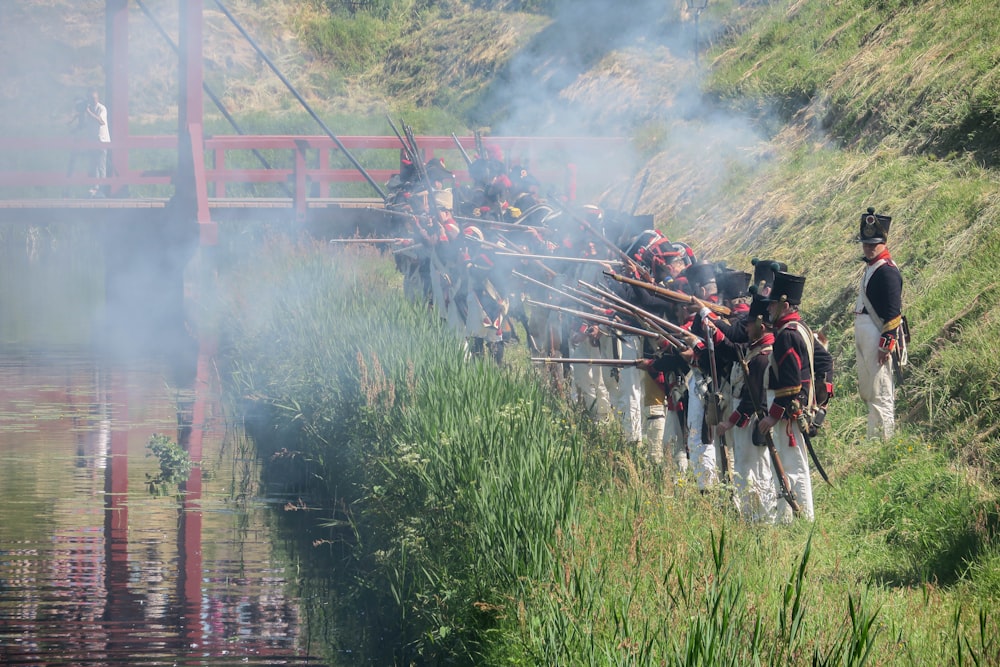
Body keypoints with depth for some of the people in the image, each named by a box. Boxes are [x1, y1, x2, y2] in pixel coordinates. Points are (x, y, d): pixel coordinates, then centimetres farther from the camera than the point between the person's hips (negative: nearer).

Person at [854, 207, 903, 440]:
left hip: (878, 336, -11)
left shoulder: (887, 271, -15)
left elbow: (893, 313, -20)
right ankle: (876, 435, 27)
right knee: (866, 391, 17)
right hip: (864, 333, 11)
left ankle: (882, 438, -5)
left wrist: (886, 344, -22)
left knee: (879, 391, -7)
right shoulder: (871, 267, 16)